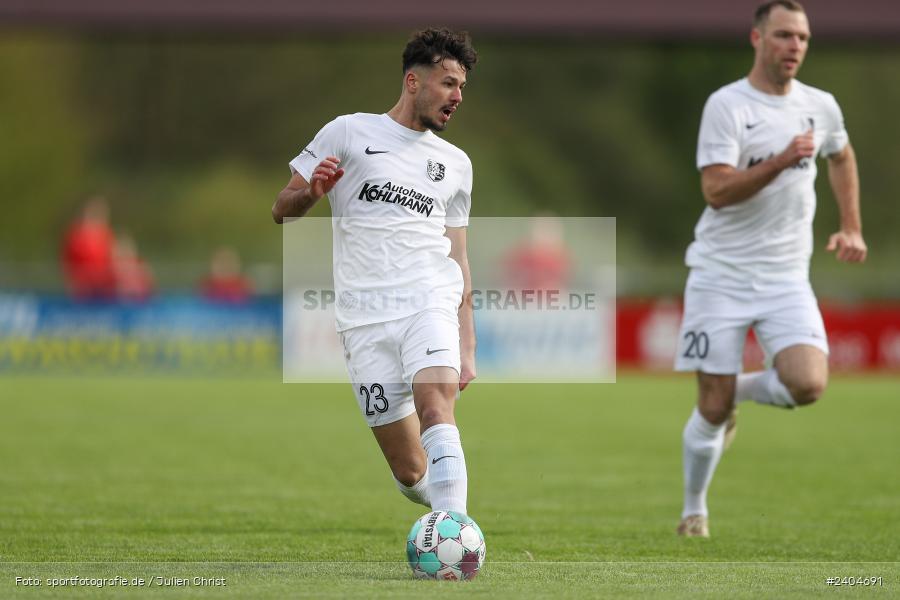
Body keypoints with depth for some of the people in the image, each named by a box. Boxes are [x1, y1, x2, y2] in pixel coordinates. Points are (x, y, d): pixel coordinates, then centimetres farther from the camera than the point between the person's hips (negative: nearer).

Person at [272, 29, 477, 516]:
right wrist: (311, 191, -13)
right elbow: (282, 210, 10)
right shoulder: (349, 133, 9)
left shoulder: (455, 164, 20)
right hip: (364, 320, -1)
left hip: (431, 304, 1)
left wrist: (467, 347, 17)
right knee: (410, 471, -5)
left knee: (436, 408, -29)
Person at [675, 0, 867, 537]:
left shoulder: (820, 107, 5)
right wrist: (781, 161, -28)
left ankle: (740, 391, 14)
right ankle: (694, 510, 21)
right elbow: (717, 190, -18)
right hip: (721, 275, -3)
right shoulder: (727, 105, -9)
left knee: (808, 383, -19)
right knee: (712, 408, -2)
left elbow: (842, 156, 28)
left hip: (787, 278, 3)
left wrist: (851, 228, 21)